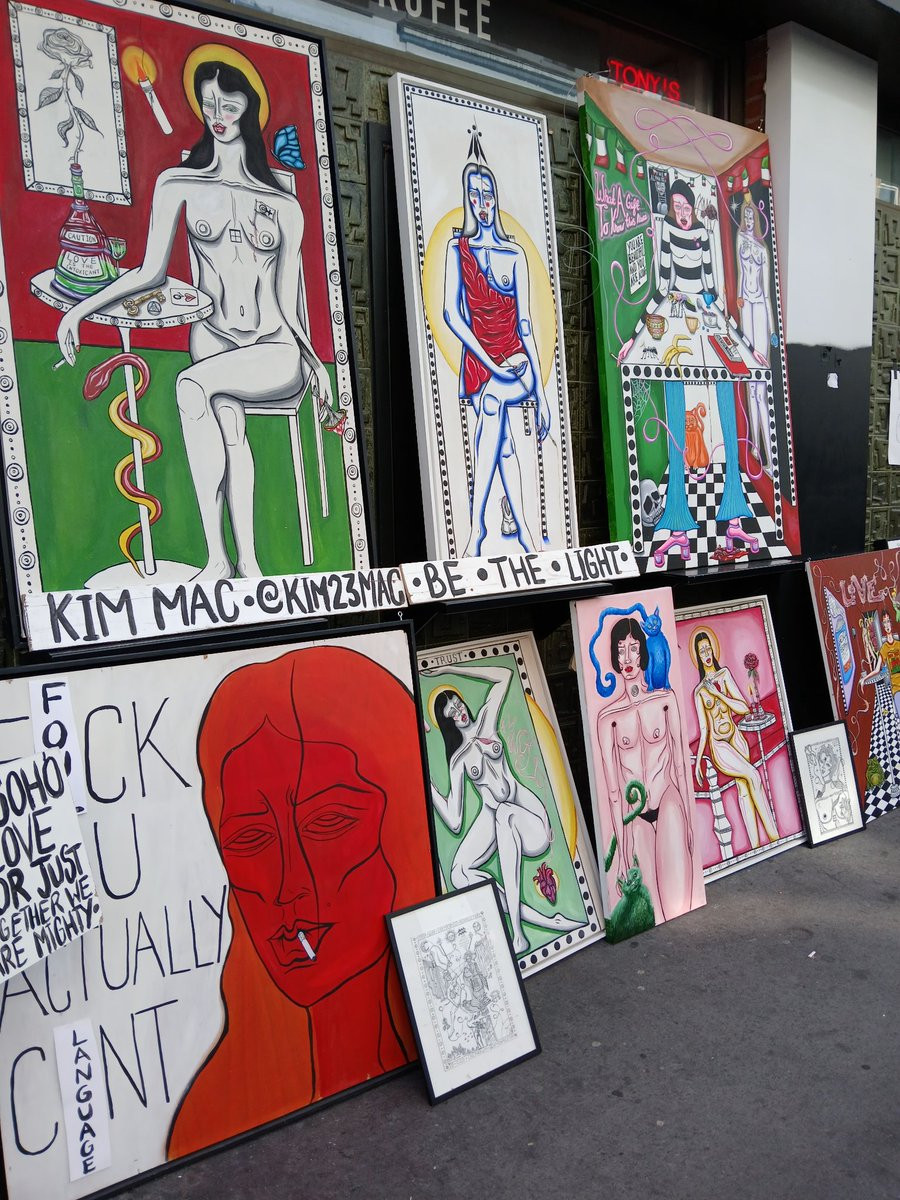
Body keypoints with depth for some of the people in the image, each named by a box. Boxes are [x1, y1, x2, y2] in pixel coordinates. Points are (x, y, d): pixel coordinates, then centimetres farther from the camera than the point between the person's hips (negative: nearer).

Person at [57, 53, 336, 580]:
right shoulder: (179, 184, 10)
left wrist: (316, 362, -6)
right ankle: (235, 559, -32)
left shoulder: (284, 206, 10)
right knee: (228, 417, -31)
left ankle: (230, 559, -32)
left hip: (278, 353, -1)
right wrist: (82, 307, -4)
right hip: (213, 339, 1)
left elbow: (288, 305, 8)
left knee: (192, 384, -31)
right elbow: (153, 272, 7)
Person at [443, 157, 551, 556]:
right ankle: (526, 535, -13)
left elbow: (524, 323, 5)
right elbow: (452, 313, -4)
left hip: (517, 363, 0)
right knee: (503, 442, -13)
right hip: (479, 363, 0)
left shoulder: (514, 254, 8)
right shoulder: (458, 248, 6)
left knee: (491, 398, -28)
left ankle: (477, 523, -28)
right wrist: (491, 364, -15)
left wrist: (541, 394, 0)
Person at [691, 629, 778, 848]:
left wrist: (718, 693, -13)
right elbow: (703, 729, 3)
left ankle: (756, 844, -6)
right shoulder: (699, 690, 0)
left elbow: (744, 708, -3)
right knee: (752, 775, -21)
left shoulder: (725, 674, 2)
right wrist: (697, 761, 0)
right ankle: (773, 835, -17)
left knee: (744, 788, -5)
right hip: (718, 745, -2)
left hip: (736, 738, 2)